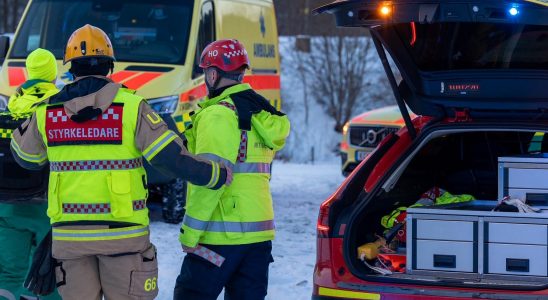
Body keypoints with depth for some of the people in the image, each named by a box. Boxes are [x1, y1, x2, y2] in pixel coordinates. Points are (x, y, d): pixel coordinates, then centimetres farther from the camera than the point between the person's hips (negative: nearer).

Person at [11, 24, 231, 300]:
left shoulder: (47, 112, 1)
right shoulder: (130, 106, -8)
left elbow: (27, 157, 19)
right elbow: (172, 159, -11)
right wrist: (220, 176, 2)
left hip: (68, 235, 2)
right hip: (122, 234, -2)